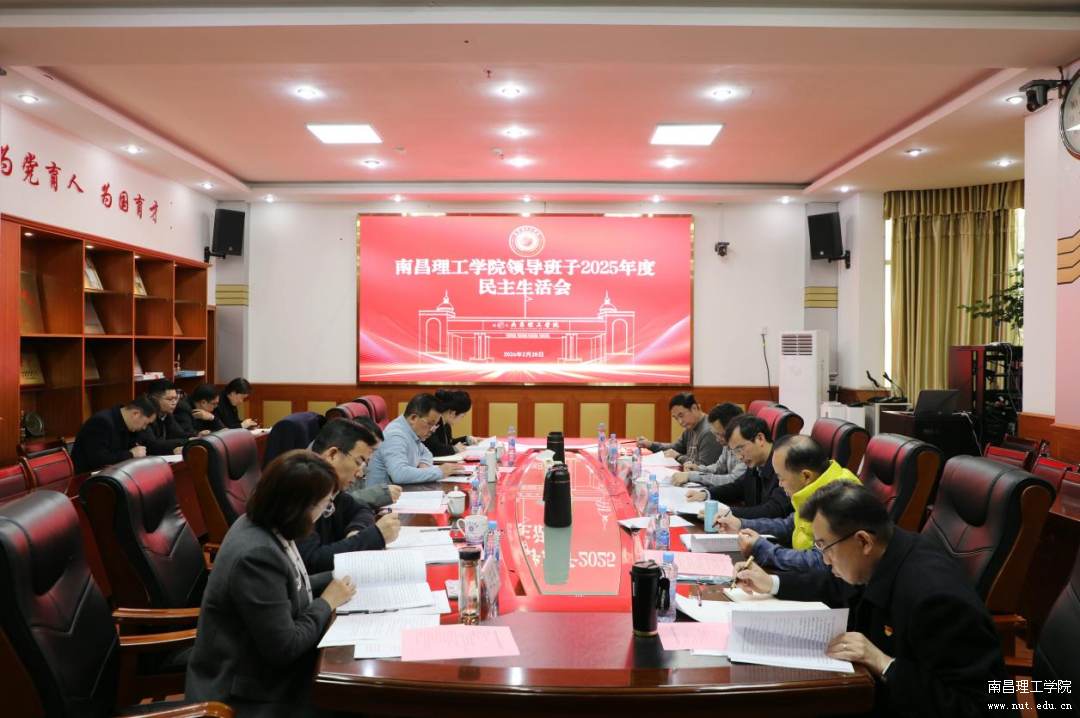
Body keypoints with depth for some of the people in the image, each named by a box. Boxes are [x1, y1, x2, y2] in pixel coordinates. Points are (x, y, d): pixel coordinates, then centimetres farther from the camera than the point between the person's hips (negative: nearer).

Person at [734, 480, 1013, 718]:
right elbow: (843, 588, 19)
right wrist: (773, 584, 16)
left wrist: (883, 664, -30)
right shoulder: (880, 560, -4)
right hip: (883, 694, 8)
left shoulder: (934, 596, -30)